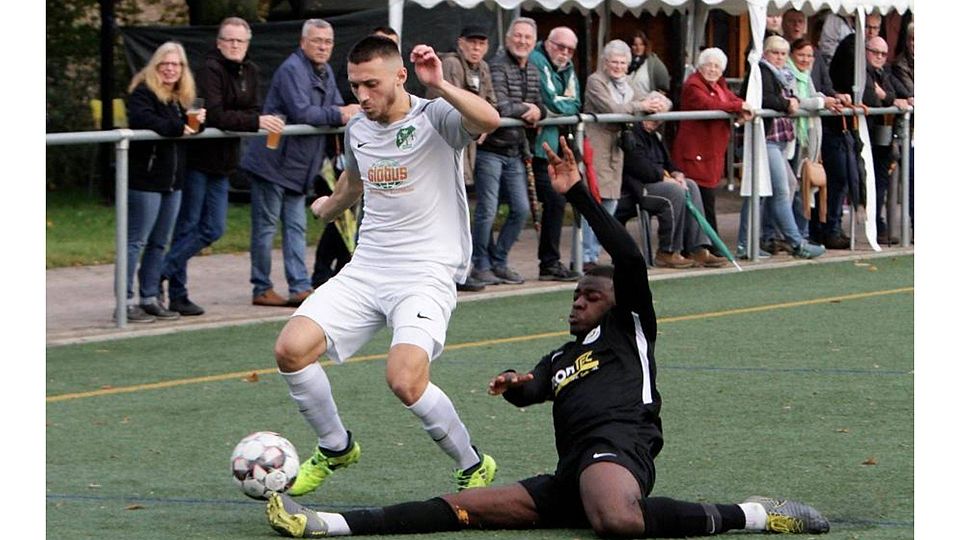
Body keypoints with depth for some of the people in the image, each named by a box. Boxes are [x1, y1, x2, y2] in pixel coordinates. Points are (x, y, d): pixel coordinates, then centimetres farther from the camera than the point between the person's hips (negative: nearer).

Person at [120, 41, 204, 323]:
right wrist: (176, 127, -26)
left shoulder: (181, 97, 17)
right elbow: (141, 120, -27)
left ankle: (150, 298, 19)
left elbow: (185, 129, 17)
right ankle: (125, 302, -4)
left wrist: (196, 121, -5)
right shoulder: (143, 93, -8)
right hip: (145, 180, -8)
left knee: (160, 243, 12)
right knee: (136, 241, -6)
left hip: (172, 181, 8)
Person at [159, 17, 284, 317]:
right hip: (198, 158, -8)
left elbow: (252, 109, 11)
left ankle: (161, 272, 15)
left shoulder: (249, 72, 11)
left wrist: (263, 120, -12)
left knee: (212, 229, 8)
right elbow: (214, 115, -25)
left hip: (223, 162, 8)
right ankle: (177, 294, 6)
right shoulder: (210, 70, -15)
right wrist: (256, 121, -29)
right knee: (188, 226, -2)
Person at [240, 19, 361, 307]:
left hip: (298, 165, 9)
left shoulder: (325, 72, 15)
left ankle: (300, 288, 6)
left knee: (296, 227, 7)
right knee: (265, 227, -1)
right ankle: (262, 289, 4)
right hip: (273, 162, -9)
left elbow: (335, 107, 15)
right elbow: (301, 112, -25)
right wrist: (339, 115, -19)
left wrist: (349, 111, -8)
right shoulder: (291, 70, -16)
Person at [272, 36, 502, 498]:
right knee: (291, 349, -12)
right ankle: (335, 448, 14)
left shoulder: (435, 119, -9)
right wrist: (330, 207, 53)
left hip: (428, 275, -6)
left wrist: (439, 85, -37)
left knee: (404, 380, -28)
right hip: (366, 269, 7)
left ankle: (472, 467, -1)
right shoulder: (357, 129, 11)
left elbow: (489, 120, -32)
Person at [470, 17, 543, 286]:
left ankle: (499, 262, 20)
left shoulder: (533, 72, 13)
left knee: (521, 209, 8)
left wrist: (537, 112, -9)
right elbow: (499, 107, -23)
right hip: (490, 149, -8)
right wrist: (525, 109, -9)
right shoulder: (497, 66, -13)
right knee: (487, 211, -4)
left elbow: (538, 105, 15)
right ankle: (481, 266, 8)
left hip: (515, 151, 8)